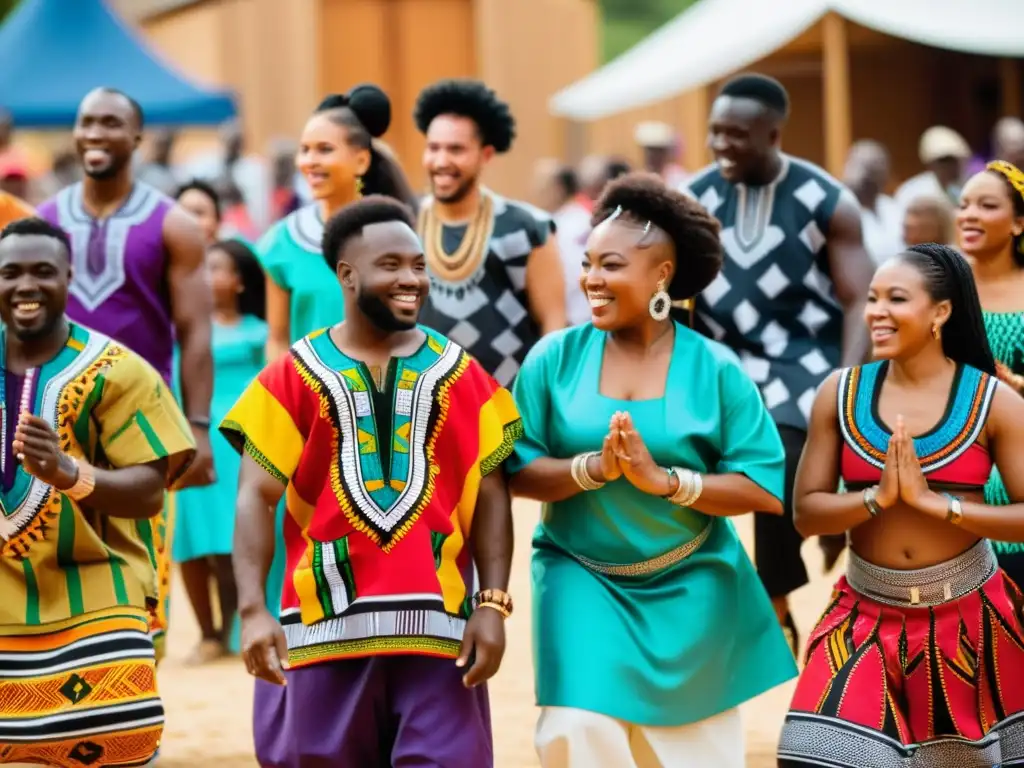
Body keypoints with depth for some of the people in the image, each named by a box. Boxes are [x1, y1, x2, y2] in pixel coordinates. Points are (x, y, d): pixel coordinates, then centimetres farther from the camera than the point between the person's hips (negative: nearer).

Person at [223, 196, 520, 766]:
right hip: (327, 623, -1)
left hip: (437, 626, 1)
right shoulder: (296, 376, 3)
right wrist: (254, 609, -14)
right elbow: (256, 498, -2)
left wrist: (493, 605, -5)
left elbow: (491, 498, 7)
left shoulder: (460, 375, 8)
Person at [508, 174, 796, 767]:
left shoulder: (714, 369, -8)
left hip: (690, 590, 0)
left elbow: (765, 488, -11)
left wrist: (663, 479, -22)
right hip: (583, 581, 0)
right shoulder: (555, 358, -4)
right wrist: (593, 469, -24)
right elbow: (516, 469, -7)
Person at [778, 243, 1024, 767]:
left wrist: (933, 501, -19)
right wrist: (877, 497, -19)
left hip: (968, 616, -1)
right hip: (869, 617, 1)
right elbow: (806, 513, -2)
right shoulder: (841, 393, -1)